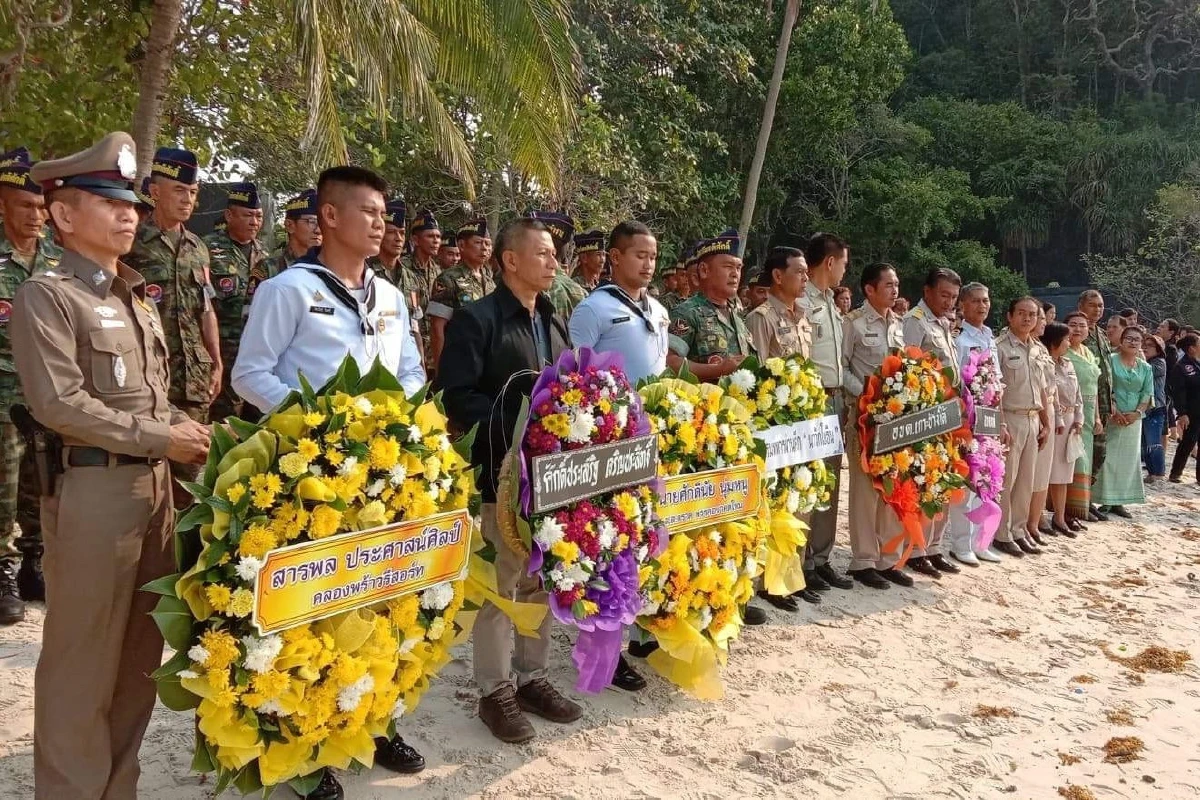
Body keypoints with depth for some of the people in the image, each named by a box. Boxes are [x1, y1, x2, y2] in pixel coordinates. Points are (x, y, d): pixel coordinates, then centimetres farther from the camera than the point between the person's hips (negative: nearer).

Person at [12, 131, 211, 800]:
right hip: (93, 486, -7)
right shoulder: (46, 296, -6)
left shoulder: (137, 296, 17)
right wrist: (159, 438, -13)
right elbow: (59, 403, -16)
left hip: (154, 482, 8)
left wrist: (183, 431, 2)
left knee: (141, 647, 15)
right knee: (84, 654, 2)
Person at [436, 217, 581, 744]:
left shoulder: (555, 323, 15)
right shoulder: (476, 320, -9)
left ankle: (533, 676, 29)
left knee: (543, 581, 14)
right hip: (502, 473, -7)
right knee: (501, 585, 2)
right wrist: (516, 423, -22)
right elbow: (455, 397, -16)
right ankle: (495, 690, 16)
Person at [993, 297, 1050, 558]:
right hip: (1010, 418, -7)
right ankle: (1002, 534, 7)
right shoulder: (1000, 347, -10)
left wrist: (1046, 423, 15)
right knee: (1006, 480, -2)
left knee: (1026, 480, 12)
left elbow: (1041, 389, 19)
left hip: (1032, 420, 7)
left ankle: (1019, 530, 22)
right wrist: (1000, 425, -19)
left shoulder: (1036, 350, 13)